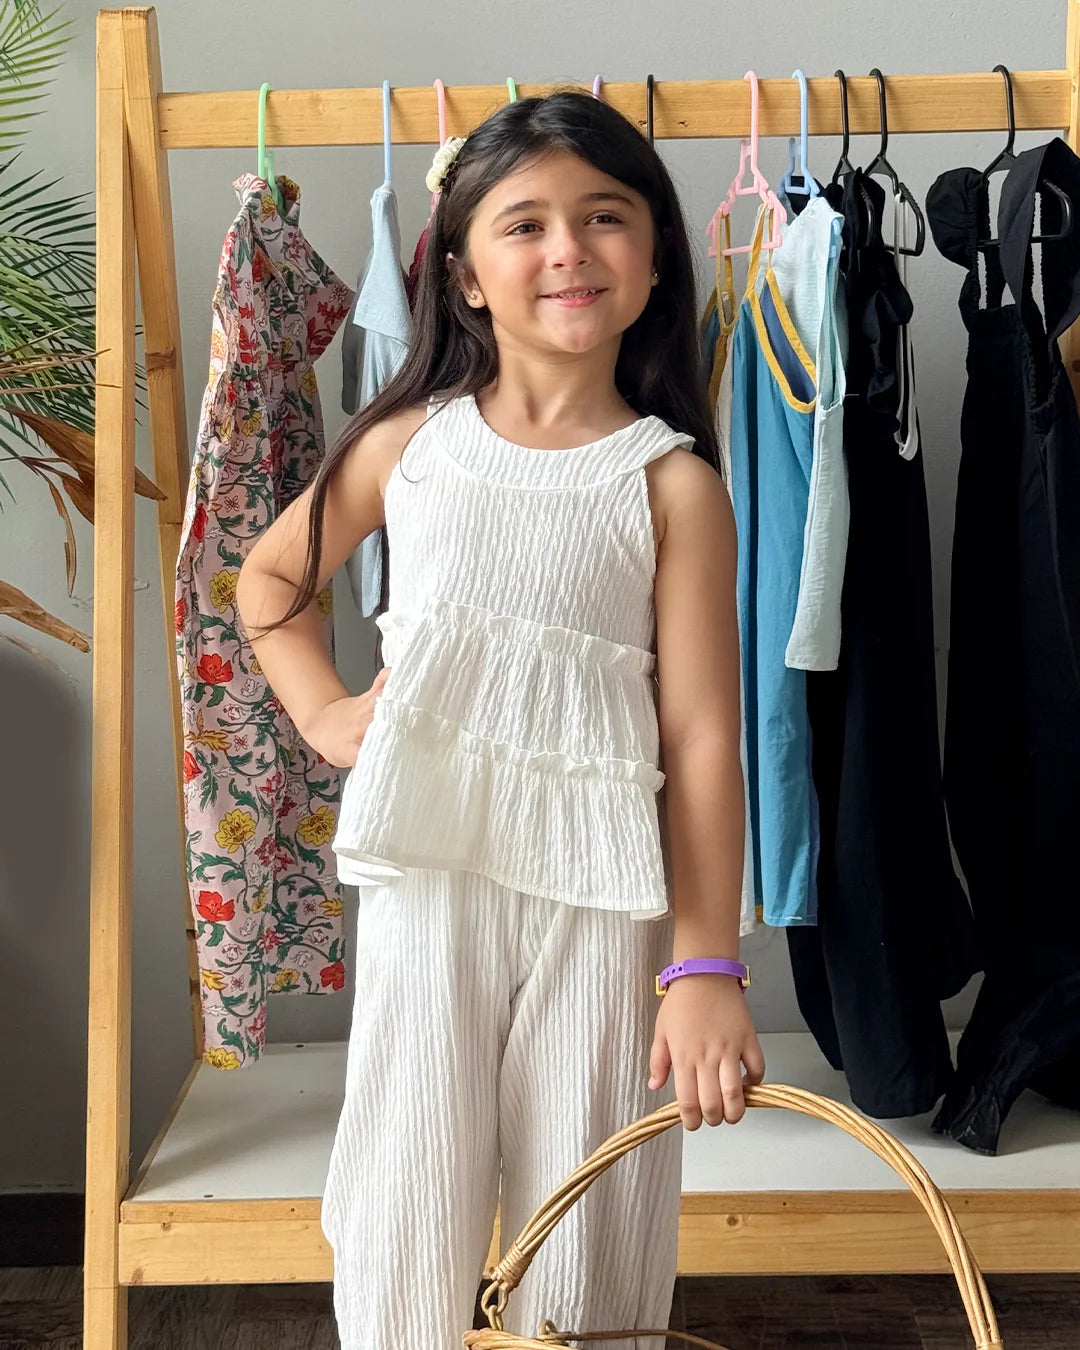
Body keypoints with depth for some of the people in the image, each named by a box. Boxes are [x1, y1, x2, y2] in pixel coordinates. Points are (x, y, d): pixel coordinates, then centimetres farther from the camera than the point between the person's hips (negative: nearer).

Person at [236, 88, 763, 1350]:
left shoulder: (673, 483, -3)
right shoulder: (409, 441, 4)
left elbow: (701, 735, -7)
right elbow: (268, 575, 21)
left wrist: (706, 965, -10)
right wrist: (324, 713, 6)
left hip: (601, 891, -1)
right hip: (427, 869, 2)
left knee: (588, 1216, 9)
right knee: (405, 1210, 9)